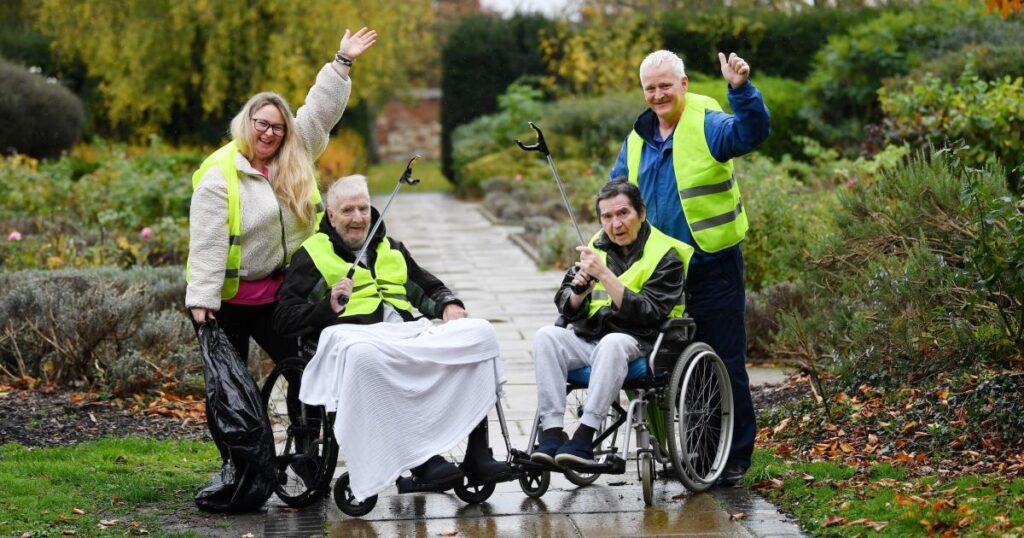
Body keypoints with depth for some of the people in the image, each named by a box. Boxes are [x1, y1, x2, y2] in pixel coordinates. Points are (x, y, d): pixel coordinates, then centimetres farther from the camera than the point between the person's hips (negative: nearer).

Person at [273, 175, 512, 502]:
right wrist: (328, 306, -11)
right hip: (359, 335, -5)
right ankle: (422, 460, -41)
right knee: (363, 355, -44)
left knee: (480, 333, -19)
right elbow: (285, 318, 7)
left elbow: (430, 288, 39)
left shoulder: (391, 249, 31)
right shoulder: (313, 255, 16)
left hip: (411, 333, 5)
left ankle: (477, 453, -23)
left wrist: (448, 305, 15)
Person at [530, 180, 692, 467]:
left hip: (638, 345, -5)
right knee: (546, 336, -23)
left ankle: (583, 438, -41)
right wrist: (580, 290, -10)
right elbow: (567, 308, 13)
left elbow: (647, 314, -16)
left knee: (612, 343, -38)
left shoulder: (665, 255, -3)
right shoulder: (599, 247, 13)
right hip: (589, 340, 5)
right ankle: (551, 434, -32)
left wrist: (604, 275, -19)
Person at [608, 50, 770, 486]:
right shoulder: (638, 138, 10)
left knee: (724, 363, -3)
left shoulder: (707, 124, -10)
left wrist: (741, 89, -46)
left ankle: (735, 455, 5)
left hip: (713, 267, -7)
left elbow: (752, 132, -30)